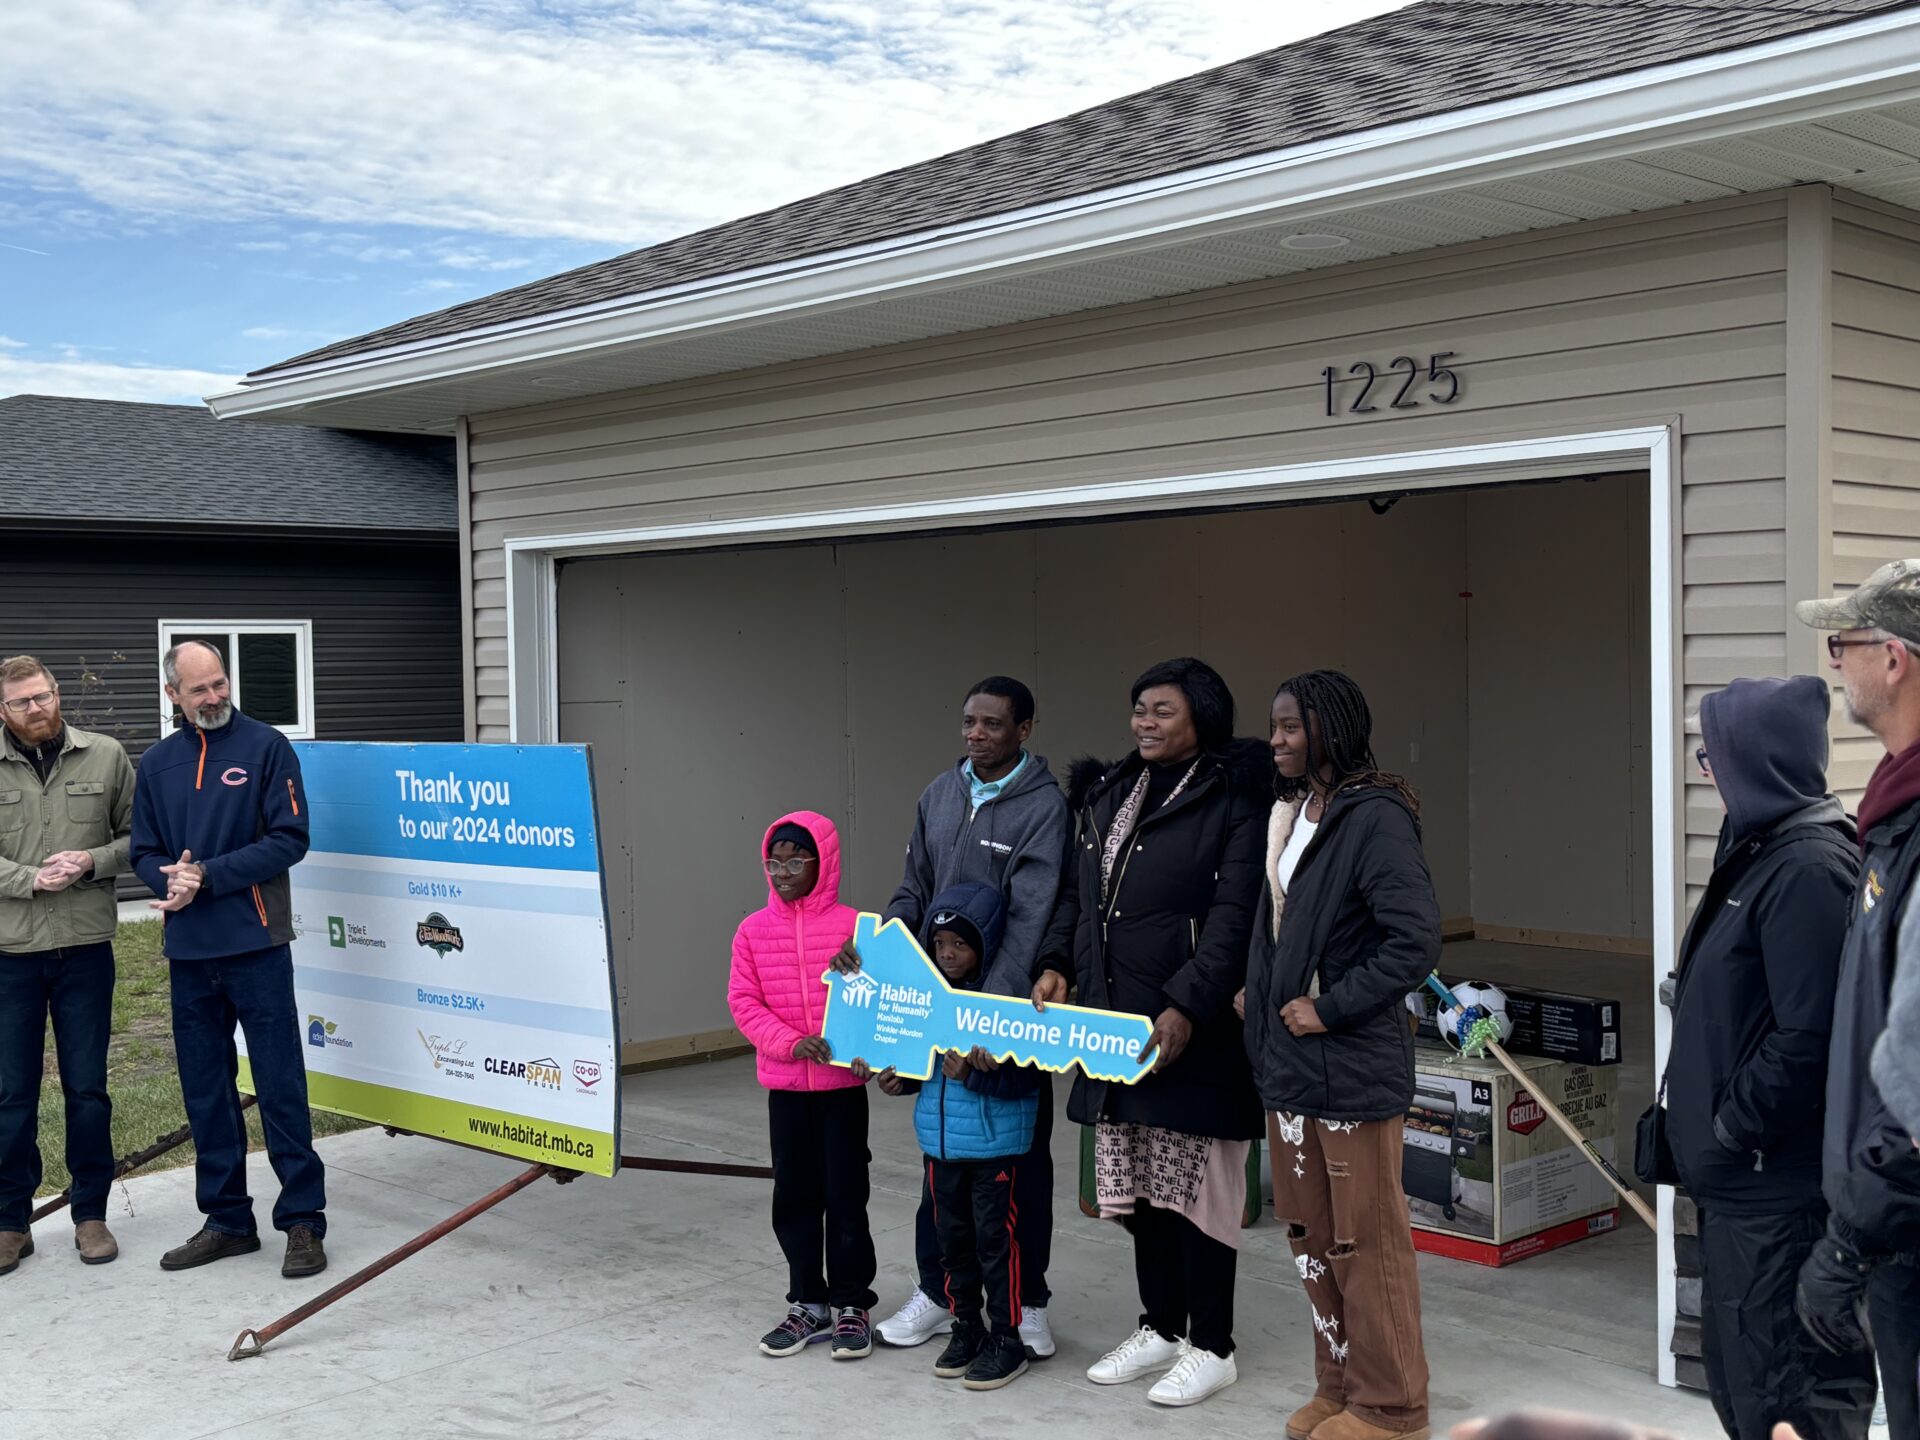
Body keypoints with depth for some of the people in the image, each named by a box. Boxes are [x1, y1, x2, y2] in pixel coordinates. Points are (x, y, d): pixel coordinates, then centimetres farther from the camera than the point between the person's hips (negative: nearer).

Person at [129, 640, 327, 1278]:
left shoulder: (267, 747, -3)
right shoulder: (157, 763, 11)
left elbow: (289, 839, -9)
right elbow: (144, 851, 13)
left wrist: (209, 877, -15)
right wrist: (170, 877, -10)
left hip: (256, 944, -5)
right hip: (189, 950, 5)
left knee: (280, 1086, -3)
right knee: (205, 1092, 12)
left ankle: (303, 1220, 4)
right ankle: (227, 1219, 23)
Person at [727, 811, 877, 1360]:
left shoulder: (853, 926, -8)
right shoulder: (754, 930, 0)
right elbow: (743, 1001, -1)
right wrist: (790, 1042, -15)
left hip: (842, 1083, -3)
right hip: (784, 1085, 3)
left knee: (845, 1193, 4)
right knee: (794, 1195, 11)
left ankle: (851, 1304, 18)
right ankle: (808, 1302, 25)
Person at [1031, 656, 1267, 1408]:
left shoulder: (1234, 802, -9)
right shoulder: (1107, 795, 13)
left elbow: (1233, 919, -16)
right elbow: (1077, 891, 18)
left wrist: (1185, 1010, -23)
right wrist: (1057, 965, 2)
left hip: (1193, 1032, -7)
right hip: (1114, 1027, 7)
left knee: (1196, 1188, 2)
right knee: (1138, 1185, 15)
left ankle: (1210, 1347, 16)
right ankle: (1160, 1328, 30)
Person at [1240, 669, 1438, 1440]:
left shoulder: (1374, 820, -16)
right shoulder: (1291, 813, 11)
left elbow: (1416, 942, -22)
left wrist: (1330, 1008, -18)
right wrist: (1258, 990, 9)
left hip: (1351, 1067, -9)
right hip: (1287, 1060, 9)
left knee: (1366, 1239, 3)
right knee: (1309, 1233, 17)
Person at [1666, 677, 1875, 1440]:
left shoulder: (1809, 868, -19)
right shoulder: (1763, 850, 12)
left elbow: (1807, 1039, -25)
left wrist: (1732, 1128, -15)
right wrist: (1708, 1129, 14)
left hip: (1778, 1185, -11)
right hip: (1740, 1177, 11)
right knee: (1735, 1365, 20)